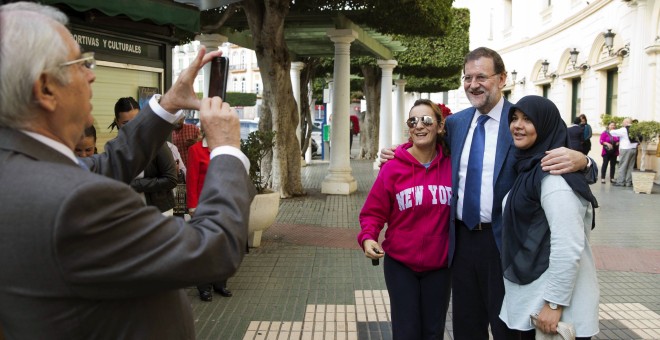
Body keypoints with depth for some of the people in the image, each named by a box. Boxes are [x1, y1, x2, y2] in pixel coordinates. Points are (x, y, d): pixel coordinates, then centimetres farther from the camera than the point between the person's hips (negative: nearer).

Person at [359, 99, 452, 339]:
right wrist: (368, 237, -23)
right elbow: (373, 211, -7)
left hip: (439, 265, 2)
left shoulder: (452, 165, -5)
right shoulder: (393, 168, -11)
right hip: (400, 264, -2)